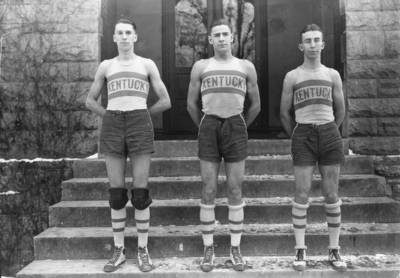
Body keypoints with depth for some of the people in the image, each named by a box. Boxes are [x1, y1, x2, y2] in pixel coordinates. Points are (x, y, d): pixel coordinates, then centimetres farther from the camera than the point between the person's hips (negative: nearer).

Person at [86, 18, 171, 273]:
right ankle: (119, 251, 13)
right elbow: (90, 101, 22)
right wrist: (113, 118, 12)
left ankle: (143, 250, 9)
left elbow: (165, 102, 9)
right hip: (112, 128, 2)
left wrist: (140, 116, 12)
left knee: (140, 193, -5)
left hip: (140, 127, -2)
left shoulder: (147, 64, 10)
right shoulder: (106, 66, 15)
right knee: (117, 194, 1)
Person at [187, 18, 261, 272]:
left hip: (236, 129, 0)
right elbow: (191, 103, 12)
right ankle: (209, 249, 12)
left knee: (235, 191, 2)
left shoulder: (246, 67, 9)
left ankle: (235, 249, 14)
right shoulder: (201, 66, 9)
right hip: (209, 129, 0)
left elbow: (256, 105, 14)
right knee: (208, 191, 0)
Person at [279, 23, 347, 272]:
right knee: (302, 194, -4)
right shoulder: (292, 77, 6)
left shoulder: (333, 75, 11)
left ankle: (334, 250, 14)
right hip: (303, 136, -2)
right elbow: (285, 114, 10)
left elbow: (341, 111, 18)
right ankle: (300, 250, 7)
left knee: (332, 195, 4)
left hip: (330, 135, 2)